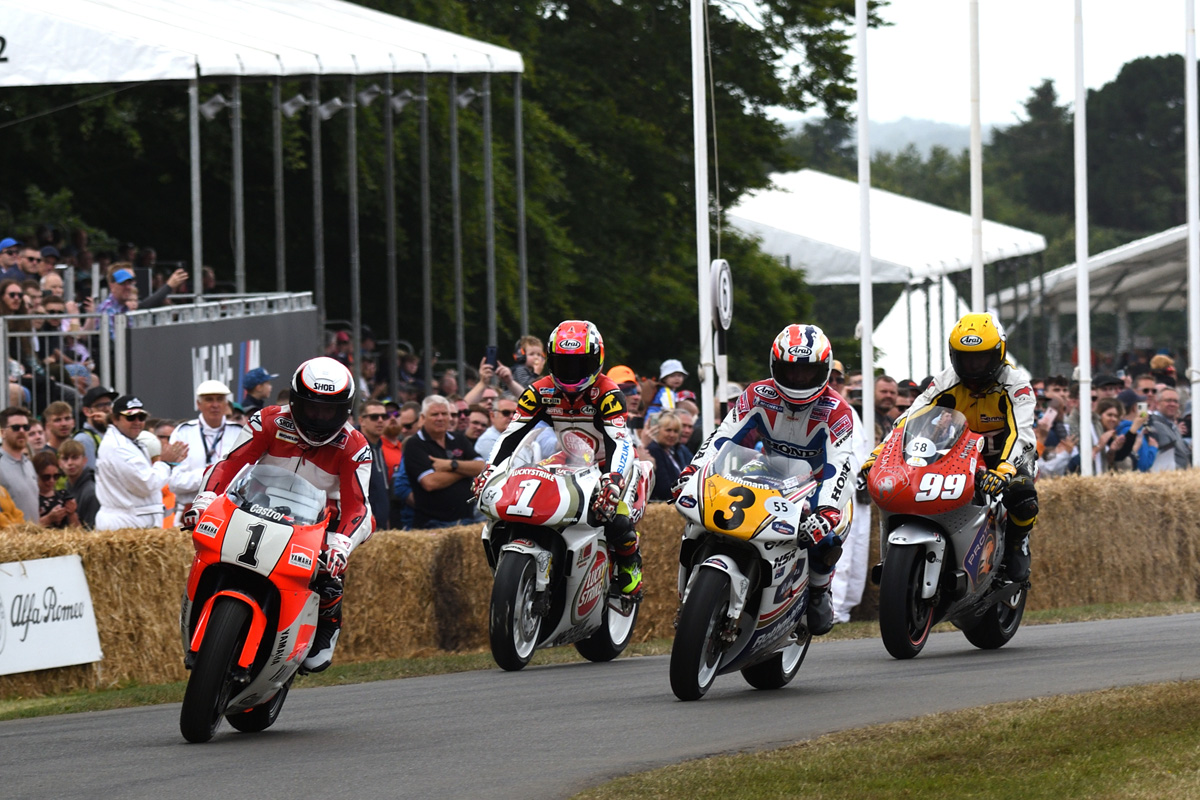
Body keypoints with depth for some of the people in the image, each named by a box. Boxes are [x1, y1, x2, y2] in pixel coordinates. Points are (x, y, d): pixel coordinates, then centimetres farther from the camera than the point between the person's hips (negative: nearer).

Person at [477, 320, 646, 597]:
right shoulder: (541, 392, -5)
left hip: (605, 468, -5)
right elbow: (511, 435, -8)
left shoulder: (607, 394, -19)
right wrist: (490, 471, -25)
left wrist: (613, 481, -50)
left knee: (616, 521, -29)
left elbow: (620, 443, -32)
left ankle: (630, 564, 5)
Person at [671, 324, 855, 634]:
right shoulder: (759, 396, -10)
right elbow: (724, 436, -16)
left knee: (825, 536, -33)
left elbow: (839, 466, -32)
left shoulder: (835, 411, -20)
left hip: (818, 484, -3)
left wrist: (826, 512, -49)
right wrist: (692, 471, -34)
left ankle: (819, 590, 0)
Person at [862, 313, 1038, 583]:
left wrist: (1004, 469, -52)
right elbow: (910, 418, -12)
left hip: (1009, 455, -3)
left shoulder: (1015, 384, -19)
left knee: (1021, 492, -35)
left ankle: (1016, 543, -5)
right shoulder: (947, 382, -7)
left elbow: (1020, 432, -33)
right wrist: (878, 454, -28)